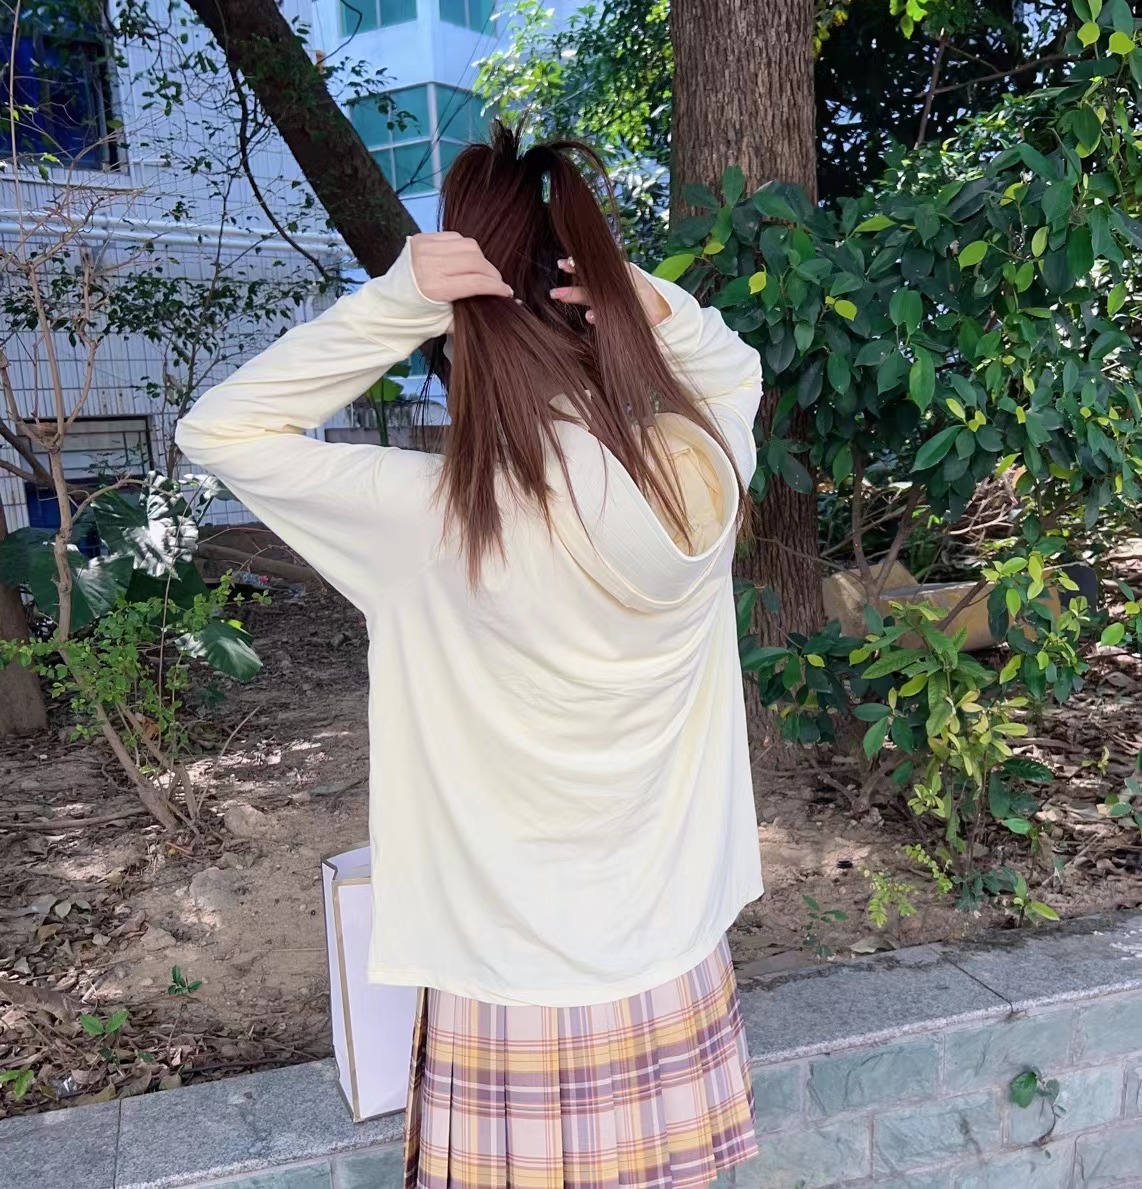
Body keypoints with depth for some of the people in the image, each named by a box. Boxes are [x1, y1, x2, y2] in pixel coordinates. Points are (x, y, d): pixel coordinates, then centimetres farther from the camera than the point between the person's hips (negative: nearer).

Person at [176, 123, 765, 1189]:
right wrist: (655, 305, -8)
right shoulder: (699, 475, -13)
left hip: (508, 989, -3)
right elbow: (734, 370, 12)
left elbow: (218, 430, -9)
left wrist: (393, 301, -20)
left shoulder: (435, 518, -23)